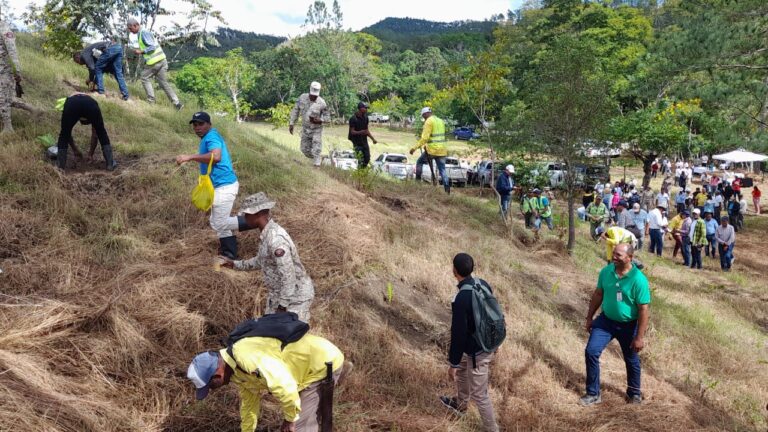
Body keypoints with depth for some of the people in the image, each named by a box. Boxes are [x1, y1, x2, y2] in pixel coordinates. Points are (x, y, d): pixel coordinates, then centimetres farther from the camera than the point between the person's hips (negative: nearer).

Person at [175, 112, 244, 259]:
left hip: (224, 186, -11)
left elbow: (216, 156, -33)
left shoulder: (212, 136, -14)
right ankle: (230, 256, 19)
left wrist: (190, 157, -31)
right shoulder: (207, 138, 18)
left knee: (220, 224, -8)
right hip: (221, 185, 11)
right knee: (218, 223, 14)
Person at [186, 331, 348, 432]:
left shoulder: (246, 357, -30)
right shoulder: (238, 367, 5)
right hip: (314, 359, 9)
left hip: (324, 361, -9)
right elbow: (249, 400, 20)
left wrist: (290, 418, -20)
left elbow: (284, 386, -35)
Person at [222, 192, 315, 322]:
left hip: (295, 297, -10)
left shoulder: (276, 239, -29)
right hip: (278, 294, 10)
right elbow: (263, 260, 21)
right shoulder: (268, 233, 3)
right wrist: (234, 264, 21)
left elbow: (288, 275, -29)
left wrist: (282, 306, -23)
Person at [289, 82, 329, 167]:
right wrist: (291, 123, 1)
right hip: (305, 128, 4)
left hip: (316, 129, -4)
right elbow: (295, 110, 3)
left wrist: (320, 120, -28)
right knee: (305, 150, 14)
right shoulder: (302, 98, -8)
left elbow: (327, 116, -8)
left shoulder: (322, 103, -17)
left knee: (316, 150, -10)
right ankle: (319, 160, 38)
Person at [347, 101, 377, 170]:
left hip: (364, 141, 6)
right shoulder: (353, 119, -14)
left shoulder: (365, 117, 6)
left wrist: (373, 139, 11)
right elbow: (352, 132, -16)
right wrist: (361, 132, -33)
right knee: (361, 161, -8)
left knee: (367, 159, 7)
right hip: (357, 143, -6)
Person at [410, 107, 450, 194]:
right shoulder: (441, 121, 16)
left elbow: (425, 138, -19)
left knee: (419, 162, 16)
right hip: (442, 150, 7)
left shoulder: (429, 121, -10)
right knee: (442, 170, 7)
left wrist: (415, 147, -18)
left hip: (432, 149, -6)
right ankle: (447, 190, -1)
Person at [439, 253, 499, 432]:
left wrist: (452, 363, -11)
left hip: (477, 351, -9)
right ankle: (460, 405, 55)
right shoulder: (483, 284, -6)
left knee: (478, 394, 9)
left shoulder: (460, 300, -31)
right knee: (462, 371, 32)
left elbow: (458, 334, -24)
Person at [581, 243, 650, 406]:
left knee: (631, 360, 16)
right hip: (606, 320, 3)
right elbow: (598, 294, 6)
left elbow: (644, 310, -18)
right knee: (591, 351, -6)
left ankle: (634, 393, 41)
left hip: (628, 325, -3)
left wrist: (639, 337, -17)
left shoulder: (638, 279, -22)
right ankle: (593, 393, 9)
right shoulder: (606, 271, -8)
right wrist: (590, 317, 9)